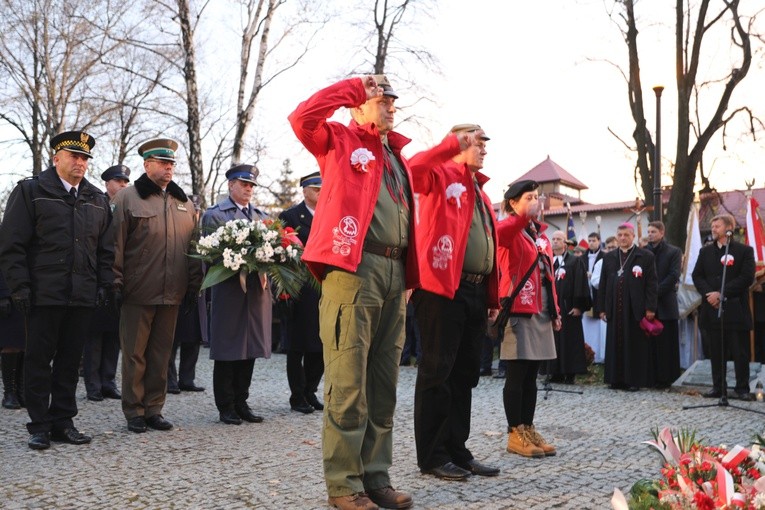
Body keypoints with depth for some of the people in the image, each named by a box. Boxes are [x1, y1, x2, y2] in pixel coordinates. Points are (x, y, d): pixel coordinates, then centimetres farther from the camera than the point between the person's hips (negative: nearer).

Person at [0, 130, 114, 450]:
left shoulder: (97, 200, 14)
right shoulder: (30, 191, 1)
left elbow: (105, 250, 16)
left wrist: (103, 286, 6)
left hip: (83, 297, 4)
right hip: (43, 294, -4)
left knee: (70, 361, 9)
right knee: (39, 360, 3)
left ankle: (62, 421, 18)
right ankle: (39, 426, 12)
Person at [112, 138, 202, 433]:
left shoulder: (184, 203, 14)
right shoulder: (127, 198, 0)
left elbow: (194, 246, 13)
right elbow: (116, 245, -4)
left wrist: (194, 284, 8)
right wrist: (117, 283, -9)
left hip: (172, 294, 4)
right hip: (138, 293, -4)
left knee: (161, 354, 10)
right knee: (134, 354, 4)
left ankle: (154, 410, 20)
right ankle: (134, 412, 14)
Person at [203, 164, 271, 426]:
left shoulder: (262, 216, 18)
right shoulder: (214, 215, 2)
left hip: (257, 289, 5)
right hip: (228, 289, -5)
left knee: (250, 348, 8)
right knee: (227, 349, 1)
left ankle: (241, 402, 18)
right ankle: (226, 406, 10)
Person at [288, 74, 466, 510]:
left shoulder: (395, 152, 24)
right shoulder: (340, 139, 5)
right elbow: (303, 118, -13)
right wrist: (356, 87, -4)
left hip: (394, 273, 7)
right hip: (353, 269, -7)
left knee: (384, 385, 10)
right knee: (349, 383, -6)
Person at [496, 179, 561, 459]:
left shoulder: (541, 234, 18)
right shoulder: (510, 229, -5)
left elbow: (548, 274, 18)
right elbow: (497, 233, -32)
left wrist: (555, 310, 14)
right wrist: (524, 216, -44)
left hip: (541, 312, 7)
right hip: (518, 311, -7)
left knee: (531, 376, 11)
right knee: (517, 375, -3)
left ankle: (528, 429, 17)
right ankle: (515, 433, 4)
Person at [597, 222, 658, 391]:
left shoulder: (646, 256, 2)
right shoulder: (608, 257, 13)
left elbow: (652, 283, -2)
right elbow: (603, 284, 13)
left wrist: (650, 308, -9)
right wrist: (602, 308, 7)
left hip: (636, 310, -3)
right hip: (615, 310, 3)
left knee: (636, 345, 1)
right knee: (616, 344, 6)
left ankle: (636, 380, 8)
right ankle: (617, 379, 14)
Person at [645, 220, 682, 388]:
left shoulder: (674, 252, 2)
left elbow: (673, 276, -7)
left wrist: (656, 292, -14)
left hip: (665, 304, -3)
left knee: (666, 342, 0)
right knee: (650, 342, 4)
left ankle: (665, 378, 6)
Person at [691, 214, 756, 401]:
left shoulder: (744, 250, 0)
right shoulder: (705, 251, 13)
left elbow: (747, 277, -10)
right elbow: (697, 276, 8)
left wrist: (721, 293, -16)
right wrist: (709, 293, -10)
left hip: (736, 309, -3)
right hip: (712, 309, 4)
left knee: (740, 353, 2)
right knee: (716, 352, 7)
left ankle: (742, 388, 11)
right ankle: (718, 387, 15)